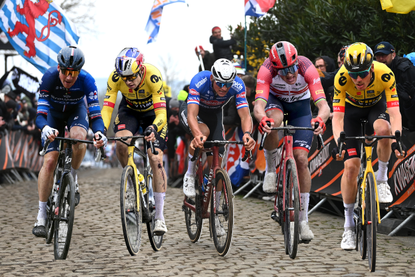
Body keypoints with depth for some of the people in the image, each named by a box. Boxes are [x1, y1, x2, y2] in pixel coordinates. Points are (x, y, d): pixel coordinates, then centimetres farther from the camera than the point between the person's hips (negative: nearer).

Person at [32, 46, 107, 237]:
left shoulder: (87, 80, -32)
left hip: (76, 111, 0)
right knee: (49, 161, -15)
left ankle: (72, 180, -9)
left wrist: (99, 132, -55)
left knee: (78, 136, -36)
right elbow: (40, 113, -37)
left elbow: (95, 113, -33)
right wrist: (45, 128, -60)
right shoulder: (49, 77, -33)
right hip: (54, 114, 0)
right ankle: (41, 216, -7)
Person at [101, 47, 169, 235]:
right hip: (129, 110, 2)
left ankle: (159, 216, -11)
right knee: (120, 143, -30)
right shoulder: (115, 78, -30)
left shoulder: (153, 76, -37)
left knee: (155, 159, -17)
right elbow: (107, 108, -29)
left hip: (152, 112, -2)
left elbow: (161, 113, -39)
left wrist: (153, 129, -59)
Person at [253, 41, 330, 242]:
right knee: (273, 121, -39)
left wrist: (320, 119, -65)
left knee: (301, 159, -11)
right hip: (275, 100, 0)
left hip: (300, 105, 0)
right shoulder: (267, 70, -35)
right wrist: (262, 119, -68)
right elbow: (258, 106, -45)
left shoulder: (307, 68, -36)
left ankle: (303, 221, -2)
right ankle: (270, 170, -13)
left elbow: (324, 106, -43)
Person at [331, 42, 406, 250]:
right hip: (351, 109, 0)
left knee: (383, 129, -37)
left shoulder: (385, 74, -34)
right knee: (350, 166, -11)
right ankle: (349, 225, 1)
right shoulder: (341, 78, -33)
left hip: (376, 105, 0)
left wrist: (396, 140, -52)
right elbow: (337, 116, -34)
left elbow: (394, 112, -37)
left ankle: (381, 178, -11)